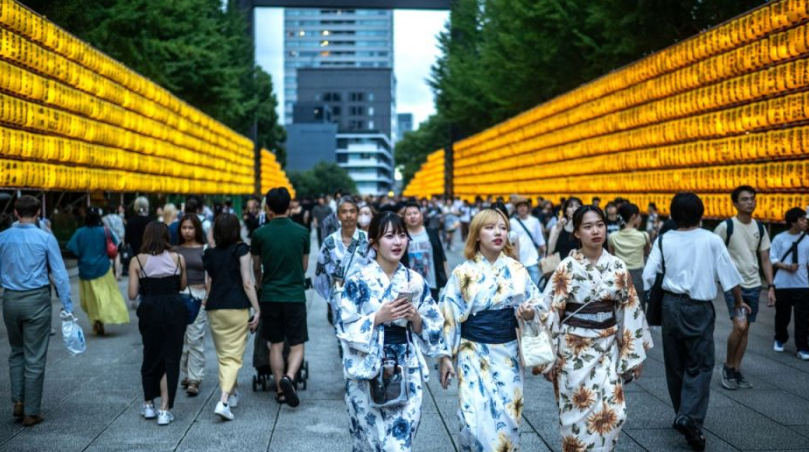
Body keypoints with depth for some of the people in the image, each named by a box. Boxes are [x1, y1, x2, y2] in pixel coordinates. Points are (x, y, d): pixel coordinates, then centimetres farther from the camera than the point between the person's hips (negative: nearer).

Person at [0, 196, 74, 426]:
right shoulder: (45, 238, -9)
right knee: (34, 358, 4)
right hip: (36, 300, -3)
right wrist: (67, 306, -6)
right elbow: (59, 274, -9)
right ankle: (31, 412, 10)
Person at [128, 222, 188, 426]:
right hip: (175, 308, 0)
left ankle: (148, 405, 28)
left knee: (151, 356, 17)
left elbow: (132, 294, -5)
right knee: (171, 358, 5)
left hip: (150, 310, 1)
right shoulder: (178, 258, 0)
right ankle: (164, 410, 1)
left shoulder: (137, 261, -3)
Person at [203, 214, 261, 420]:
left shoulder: (210, 254, 10)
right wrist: (257, 309, -7)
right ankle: (224, 401, -18)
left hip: (214, 309, 4)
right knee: (234, 356, -3)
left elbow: (209, 283, 15)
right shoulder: (241, 250, -4)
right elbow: (247, 282, -9)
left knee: (223, 355, 17)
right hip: (237, 308, -4)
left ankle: (232, 394, 28)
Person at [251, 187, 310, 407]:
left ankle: (280, 389, 14)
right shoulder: (302, 232, -3)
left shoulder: (260, 234, -4)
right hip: (295, 295, -1)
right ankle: (289, 377, -20)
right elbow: (305, 266, 9)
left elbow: (256, 268, 9)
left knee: (276, 345, 12)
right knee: (297, 345, 5)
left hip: (270, 296, 1)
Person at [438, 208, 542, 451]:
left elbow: (535, 304, 9)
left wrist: (530, 313, -14)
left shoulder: (517, 270, 2)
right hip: (474, 354, -3)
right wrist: (446, 356, -5)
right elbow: (449, 316, -3)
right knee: (477, 422, -8)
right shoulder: (463, 273, -5)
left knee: (507, 420, 8)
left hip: (508, 353, 3)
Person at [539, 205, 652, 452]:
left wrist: (635, 354, 4)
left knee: (612, 412, -2)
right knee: (578, 411, 4)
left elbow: (630, 311, 4)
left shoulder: (618, 267, 0)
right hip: (574, 347, -2)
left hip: (607, 347, 2)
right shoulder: (567, 268, -7)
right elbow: (550, 311, -5)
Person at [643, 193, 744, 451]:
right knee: (700, 365, 0)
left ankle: (683, 415, 27)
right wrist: (739, 302, 15)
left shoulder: (664, 240, -1)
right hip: (699, 307, -3)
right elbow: (729, 274, 0)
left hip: (671, 304, 3)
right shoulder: (711, 240, -5)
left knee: (675, 364, 15)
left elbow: (648, 276, -5)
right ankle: (690, 418, -17)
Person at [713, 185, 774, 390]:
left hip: (753, 285, 5)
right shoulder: (726, 226, -9)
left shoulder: (760, 228, 6)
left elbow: (765, 259, 10)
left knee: (745, 329, 9)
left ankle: (737, 370, 18)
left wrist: (771, 286, 3)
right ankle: (728, 367, 5)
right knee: (739, 326, -15)